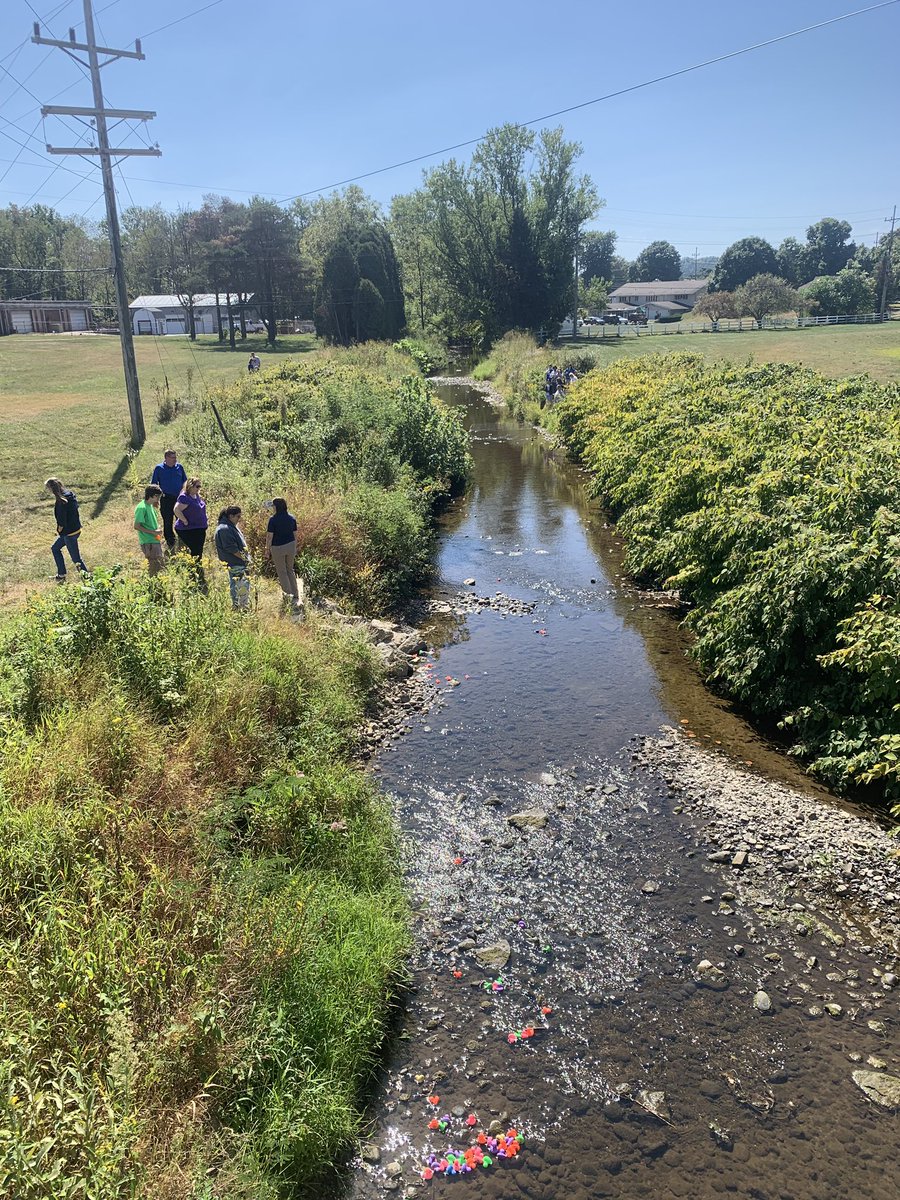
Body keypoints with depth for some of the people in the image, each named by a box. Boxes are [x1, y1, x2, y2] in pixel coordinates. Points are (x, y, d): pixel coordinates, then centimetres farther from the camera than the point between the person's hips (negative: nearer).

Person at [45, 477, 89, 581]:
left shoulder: (61, 501, -25)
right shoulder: (69, 494, 2)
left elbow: (62, 522, -23)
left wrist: (59, 531, -1)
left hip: (70, 532, -10)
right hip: (76, 528, 10)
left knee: (76, 558, 1)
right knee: (55, 548, 24)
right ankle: (61, 575, 30)